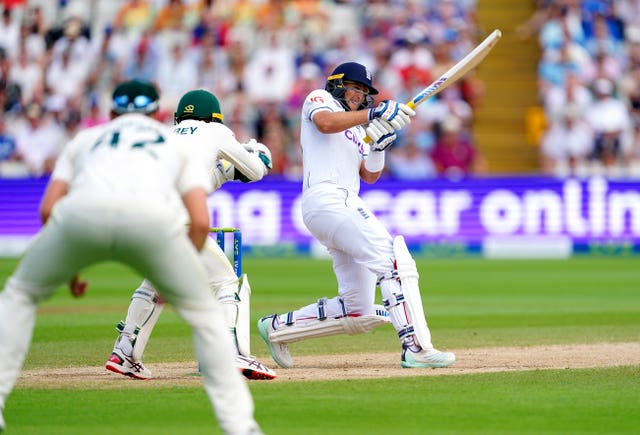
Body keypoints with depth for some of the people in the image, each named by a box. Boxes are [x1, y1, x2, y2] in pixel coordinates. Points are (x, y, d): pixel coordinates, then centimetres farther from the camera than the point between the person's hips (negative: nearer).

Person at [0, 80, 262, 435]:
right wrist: (176, 278, 32)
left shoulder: (85, 138, 39)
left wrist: (66, 268, 36)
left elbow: (47, 209, 24)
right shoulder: (180, 144, 36)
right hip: (153, 217, -1)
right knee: (203, 310, 20)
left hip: (81, 211, 1)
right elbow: (200, 222, 19)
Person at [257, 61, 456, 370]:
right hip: (326, 199, -9)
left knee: (359, 314, 5)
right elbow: (325, 123, -15)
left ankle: (277, 327, 18)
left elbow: (369, 176, 23)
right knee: (394, 257, -26)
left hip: (346, 205, 9)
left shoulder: (357, 130, 33)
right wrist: (374, 114, -17)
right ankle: (416, 349, -36)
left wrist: (379, 144, 6)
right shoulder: (318, 99, 10)